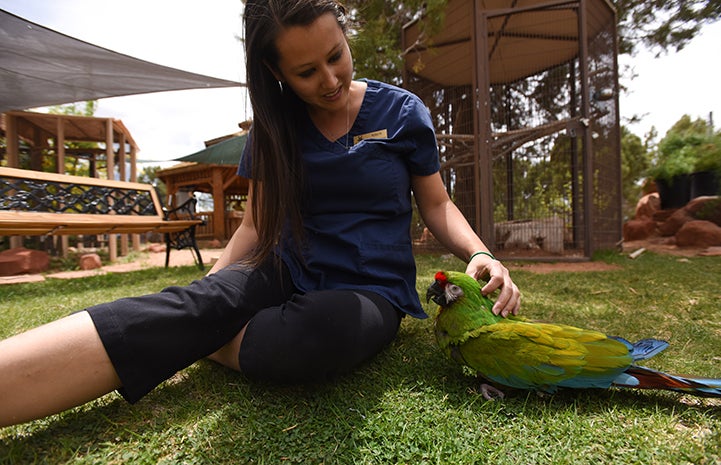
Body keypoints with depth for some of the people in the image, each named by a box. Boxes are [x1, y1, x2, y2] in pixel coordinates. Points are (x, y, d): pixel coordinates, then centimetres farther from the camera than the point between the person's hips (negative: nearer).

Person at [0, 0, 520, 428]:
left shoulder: (402, 113, -2)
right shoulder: (277, 126, 5)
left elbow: (437, 205, 5)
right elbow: (257, 225, 8)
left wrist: (480, 254, -13)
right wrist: (212, 281, -6)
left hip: (373, 289, -1)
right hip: (289, 274, 2)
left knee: (314, 334, -35)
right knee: (197, 302, -29)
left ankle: (194, 344, -9)